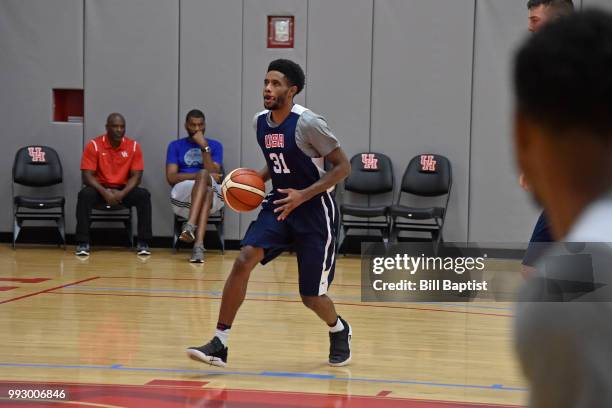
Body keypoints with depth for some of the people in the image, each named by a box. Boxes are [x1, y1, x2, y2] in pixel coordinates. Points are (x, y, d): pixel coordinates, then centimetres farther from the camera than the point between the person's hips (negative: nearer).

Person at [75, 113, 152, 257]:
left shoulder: (134, 146, -5)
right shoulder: (94, 145, -9)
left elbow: (136, 176, -7)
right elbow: (87, 175, -13)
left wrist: (123, 193, -25)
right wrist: (104, 192, -29)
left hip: (123, 190, 1)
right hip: (101, 189, -1)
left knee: (144, 195, -27)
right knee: (85, 195, -32)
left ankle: (143, 243, -22)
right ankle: (82, 243, -26)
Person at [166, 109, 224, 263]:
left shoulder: (215, 145, 15)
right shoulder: (175, 146, 14)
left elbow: (212, 174, -2)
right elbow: (171, 178, 0)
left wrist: (204, 146, -8)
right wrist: (201, 175, -12)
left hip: (213, 195, 1)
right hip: (182, 196, -1)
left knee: (204, 176, -34)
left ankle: (190, 225, -53)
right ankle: (198, 244, -53)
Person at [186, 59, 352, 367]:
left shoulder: (307, 124, -19)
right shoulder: (260, 122, 2)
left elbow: (343, 166, -15)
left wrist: (304, 195, -24)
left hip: (314, 210, -5)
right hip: (278, 204, 5)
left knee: (311, 297, 0)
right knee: (243, 261, -19)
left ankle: (339, 331, 36)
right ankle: (219, 344, -15)